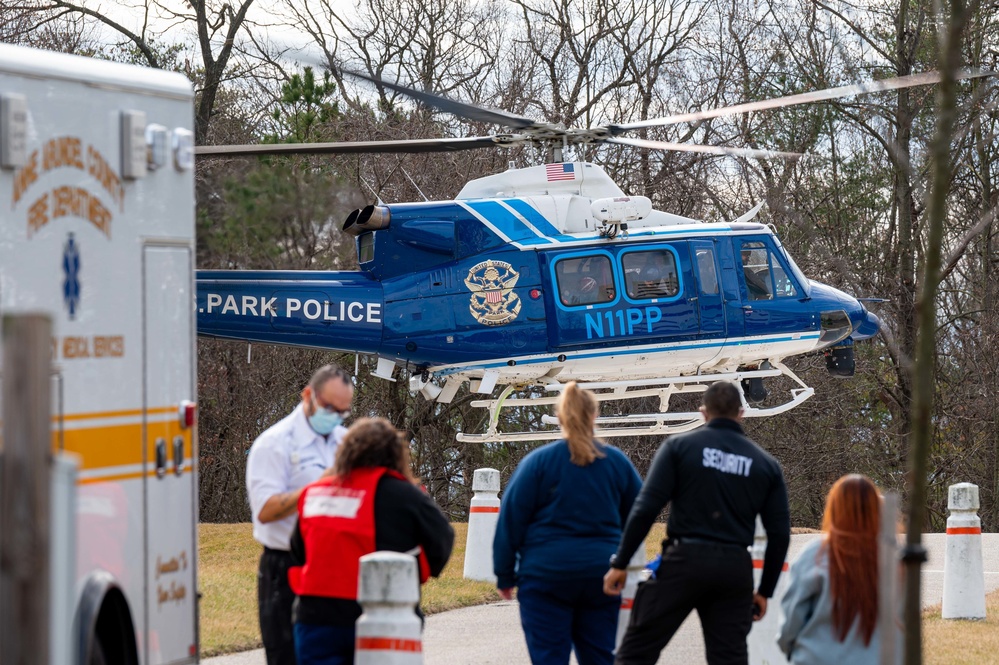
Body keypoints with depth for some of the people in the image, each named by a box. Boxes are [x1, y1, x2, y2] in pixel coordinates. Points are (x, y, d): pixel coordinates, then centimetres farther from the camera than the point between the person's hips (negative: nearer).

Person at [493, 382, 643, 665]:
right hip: (601, 575, 3)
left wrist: (505, 575, 3)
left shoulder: (538, 461, -4)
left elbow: (511, 520, -4)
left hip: (546, 575, -3)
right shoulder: (618, 462, 5)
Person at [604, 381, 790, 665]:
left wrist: (620, 563, -1)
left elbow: (646, 509, -6)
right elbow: (780, 534, 9)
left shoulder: (679, 446, 3)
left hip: (685, 560, -3)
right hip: (735, 569, 3)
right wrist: (765, 591, 18)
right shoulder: (765, 463, 12)